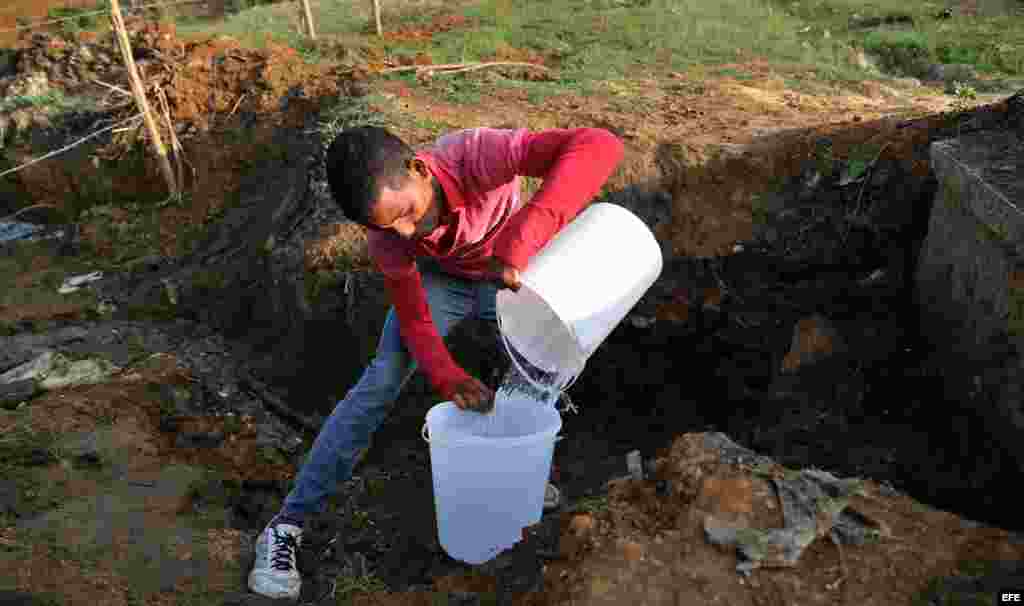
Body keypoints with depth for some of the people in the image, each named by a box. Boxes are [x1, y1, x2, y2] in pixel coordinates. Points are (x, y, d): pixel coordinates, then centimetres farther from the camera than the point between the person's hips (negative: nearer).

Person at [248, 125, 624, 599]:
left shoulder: (475, 154, -41)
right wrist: (448, 377, -38)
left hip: (508, 275, 1)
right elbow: (414, 320, -20)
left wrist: (521, 236, -62)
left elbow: (600, 146, -52)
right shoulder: (384, 226, -31)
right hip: (440, 277, -1)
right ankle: (288, 524, -6)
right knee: (381, 381, -15)